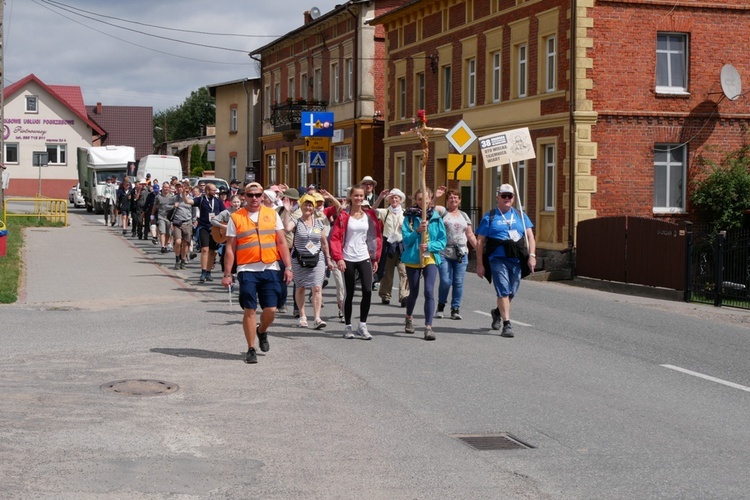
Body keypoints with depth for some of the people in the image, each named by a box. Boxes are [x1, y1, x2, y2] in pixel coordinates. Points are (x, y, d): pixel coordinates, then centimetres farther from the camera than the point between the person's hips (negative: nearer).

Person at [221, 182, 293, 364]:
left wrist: (288, 267, 2)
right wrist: (227, 274, -1)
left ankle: (262, 331, 32)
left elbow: (282, 242, 9)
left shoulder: (272, 214, 8)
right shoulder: (236, 218, 3)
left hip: (270, 269, 2)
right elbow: (230, 248, 3)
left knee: (271, 309, 0)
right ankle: (251, 349, 8)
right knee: (249, 310, -2)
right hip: (247, 270, -2)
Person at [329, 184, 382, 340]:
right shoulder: (344, 215, -4)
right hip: (348, 259, -2)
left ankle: (362, 325, 3)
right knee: (349, 293, 4)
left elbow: (376, 236, 10)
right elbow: (335, 237, -6)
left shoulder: (370, 215, 5)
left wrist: (376, 258, 8)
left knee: (368, 291, -9)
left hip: (364, 258, 2)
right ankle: (347, 326, 15)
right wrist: (338, 258, -13)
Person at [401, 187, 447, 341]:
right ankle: (409, 318, 41)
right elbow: (406, 240, -7)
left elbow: (443, 240, 1)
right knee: (413, 292, 13)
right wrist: (417, 231, -22)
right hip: (412, 259, 0)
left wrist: (429, 246, -15)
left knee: (429, 291, -14)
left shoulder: (436, 217, 2)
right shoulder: (409, 217, -1)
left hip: (431, 258, 0)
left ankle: (428, 327, -13)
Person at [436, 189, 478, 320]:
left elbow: (470, 235, 19)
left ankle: (455, 309, 9)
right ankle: (441, 305, 14)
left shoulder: (464, 215, 18)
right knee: (445, 281, -8)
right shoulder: (442, 212, 5)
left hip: (461, 254, 4)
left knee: (458, 282, 1)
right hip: (444, 253, -3)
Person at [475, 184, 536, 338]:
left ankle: (497, 312, 38)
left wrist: (532, 255, -6)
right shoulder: (489, 217, 4)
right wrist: (480, 264, -2)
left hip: (516, 260, 4)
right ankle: (507, 324, -10)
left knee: (511, 292, 10)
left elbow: (530, 236, 8)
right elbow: (480, 242, 3)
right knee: (503, 291, -12)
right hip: (498, 259, -4)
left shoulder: (520, 216, 13)